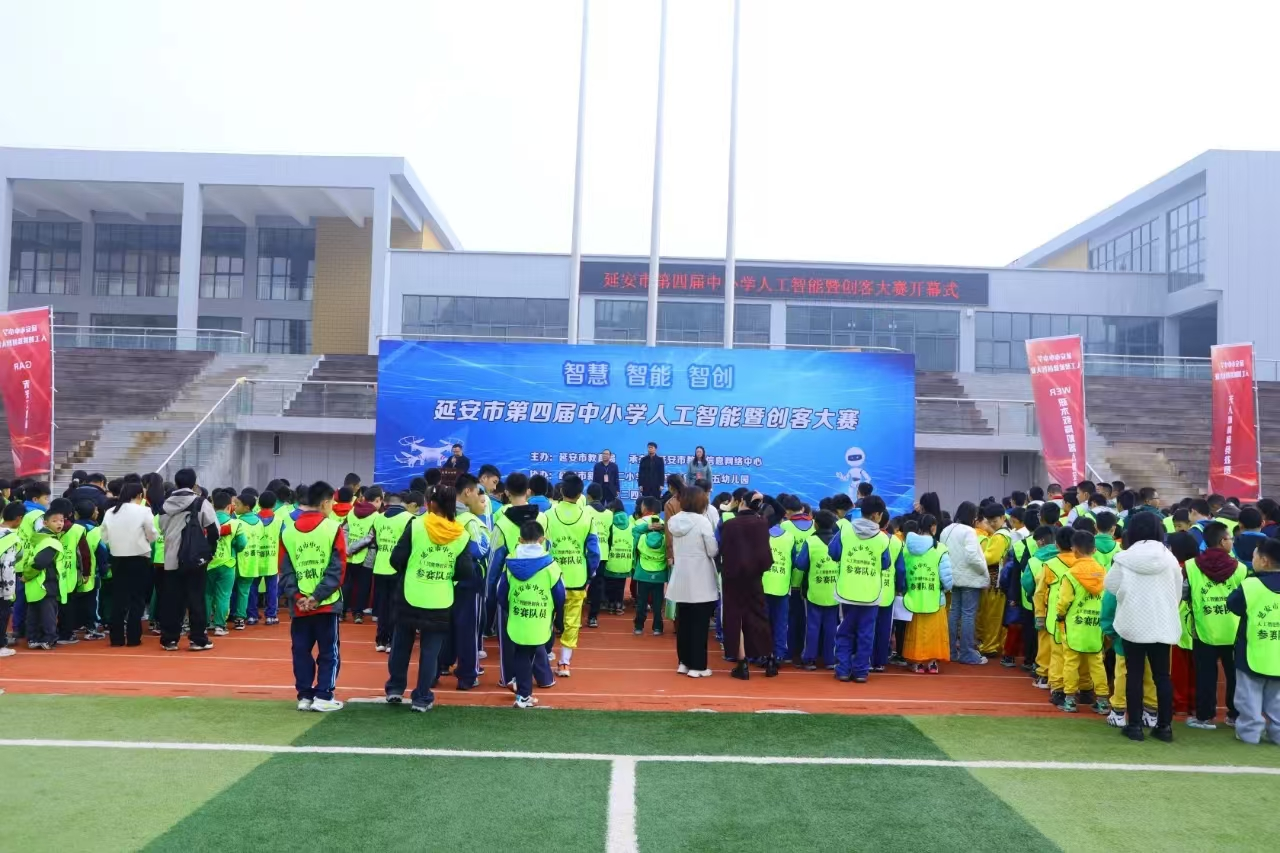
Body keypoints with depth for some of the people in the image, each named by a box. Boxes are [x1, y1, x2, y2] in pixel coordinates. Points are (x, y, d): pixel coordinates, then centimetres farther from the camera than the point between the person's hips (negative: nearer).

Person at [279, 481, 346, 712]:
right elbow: (337, 569, -12)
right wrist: (318, 596, -10)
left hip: (298, 605, 3)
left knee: (301, 651, 12)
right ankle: (323, 697, 6)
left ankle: (304, 696, 15)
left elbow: (284, 570, 1)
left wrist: (296, 596, -3)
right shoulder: (333, 528, -7)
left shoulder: (287, 531, 5)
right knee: (329, 652, 6)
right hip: (327, 604, -3)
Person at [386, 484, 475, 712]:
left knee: (401, 644, 18)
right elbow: (466, 573, -5)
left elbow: (396, 559, -8)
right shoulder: (462, 535, -5)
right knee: (430, 651, 9)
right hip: (441, 603, 1)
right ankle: (421, 698, 13)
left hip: (410, 597, 0)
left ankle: (395, 689, 28)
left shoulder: (415, 525, -10)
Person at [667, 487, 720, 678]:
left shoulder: (675, 520, 4)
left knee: (683, 622, 13)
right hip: (700, 580, -6)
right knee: (700, 624, 1)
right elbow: (713, 550, -13)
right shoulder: (702, 521, -14)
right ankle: (697, 666, 5)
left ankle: (683, 662, 20)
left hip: (681, 579, 6)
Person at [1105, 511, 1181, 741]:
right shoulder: (1169, 558, -5)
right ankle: (1165, 725, 13)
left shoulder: (1124, 559, -12)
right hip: (1163, 625, 2)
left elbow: (1110, 586, 1)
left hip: (1133, 624, -2)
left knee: (1134, 674, 5)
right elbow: (1178, 592, 5)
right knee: (1162, 675, 9)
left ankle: (1134, 725, 7)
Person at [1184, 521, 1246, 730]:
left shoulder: (1191, 566, -8)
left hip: (1204, 631, 0)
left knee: (1206, 676, 8)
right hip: (1233, 633, 0)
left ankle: (1205, 716, 13)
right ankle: (1235, 715, 25)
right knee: (1235, 675, 15)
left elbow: (1183, 595, -4)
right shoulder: (1239, 568, -8)